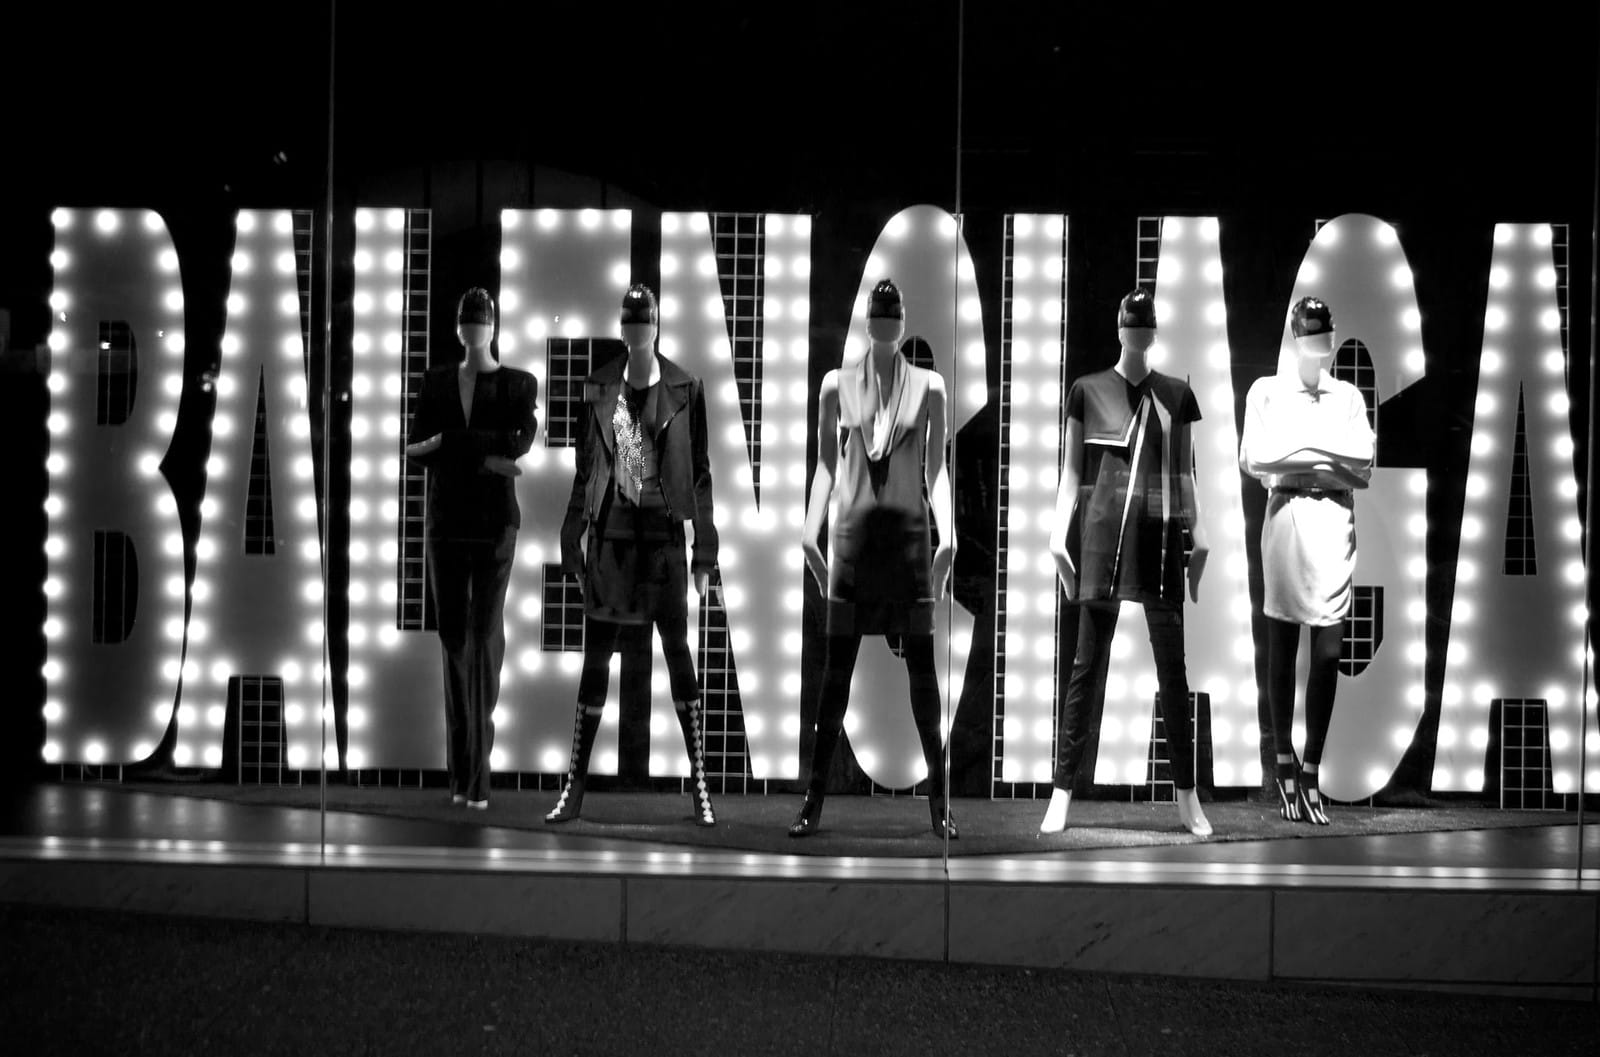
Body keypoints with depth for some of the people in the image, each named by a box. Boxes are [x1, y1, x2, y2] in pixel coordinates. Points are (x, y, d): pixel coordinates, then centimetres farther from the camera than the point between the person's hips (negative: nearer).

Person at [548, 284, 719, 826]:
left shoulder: (685, 389, 0)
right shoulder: (599, 387, 6)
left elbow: (701, 472, 2)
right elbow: (585, 469, 10)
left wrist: (705, 550, -1)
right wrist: (572, 538, 6)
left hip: (663, 535, -2)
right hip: (610, 533, 2)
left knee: (679, 654, -2)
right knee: (595, 658, 4)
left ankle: (700, 784, 3)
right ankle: (574, 786, 8)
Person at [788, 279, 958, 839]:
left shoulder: (928, 387, 4)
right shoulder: (837, 385, 7)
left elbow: (936, 469, 4)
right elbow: (826, 464, 8)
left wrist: (947, 533, -7)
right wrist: (810, 530, -1)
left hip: (909, 531, 0)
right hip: (853, 530, 0)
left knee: (922, 665, -1)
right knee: (836, 669, -1)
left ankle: (939, 800, 4)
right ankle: (814, 800, 1)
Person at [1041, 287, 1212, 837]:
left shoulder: (1176, 394, 11)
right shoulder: (1087, 391, 7)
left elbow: (1185, 472, 14)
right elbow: (1071, 468, 8)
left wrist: (1197, 531, 5)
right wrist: (1060, 529, -2)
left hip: (1159, 536, 1)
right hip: (1101, 534, -1)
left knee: (1173, 665, 1)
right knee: (1088, 661, -2)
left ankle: (1187, 796, 6)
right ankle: (1062, 791, 1)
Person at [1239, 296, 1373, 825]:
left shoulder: (1348, 396, 14)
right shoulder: (1267, 391, 6)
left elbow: (1364, 462, 3)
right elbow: (1252, 458, -6)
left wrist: (1296, 450, -6)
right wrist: (1329, 453, -6)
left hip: (1335, 518, 2)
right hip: (1285, 513, -2)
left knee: (1329, 652, -2)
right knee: (1282, 646, 1)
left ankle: (1311, 771, 2)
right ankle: (1285, 763, 9)